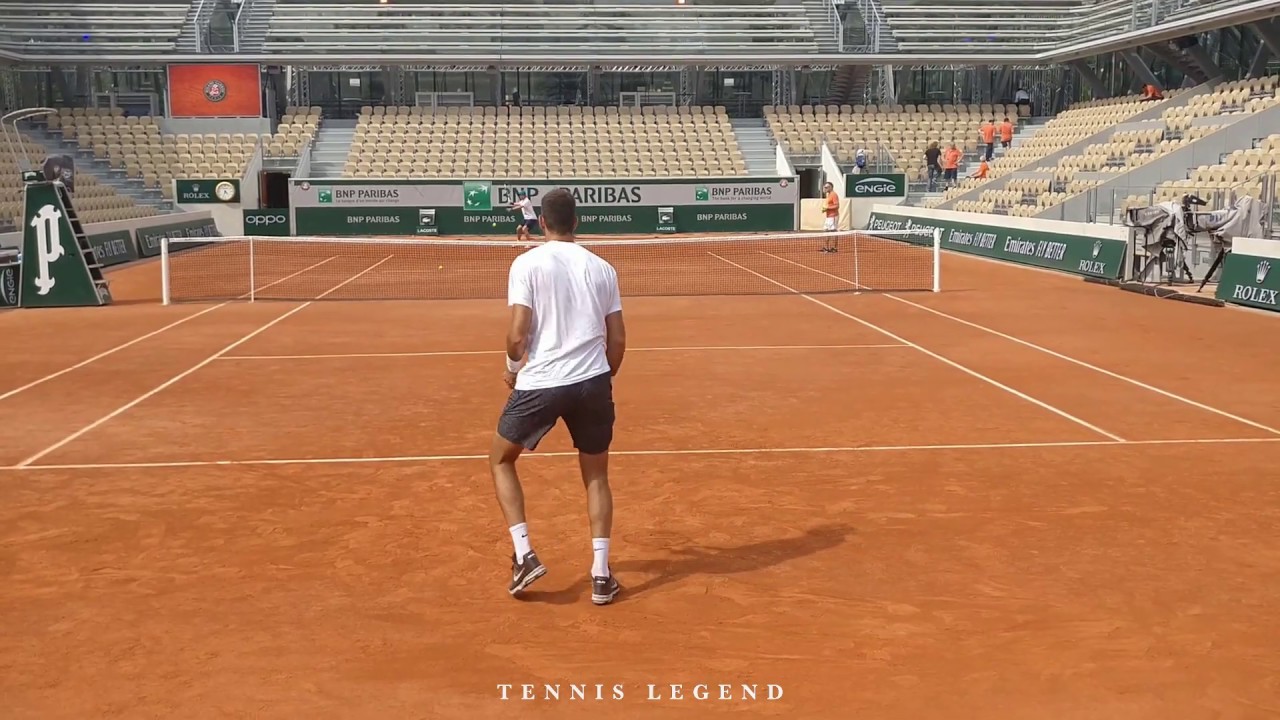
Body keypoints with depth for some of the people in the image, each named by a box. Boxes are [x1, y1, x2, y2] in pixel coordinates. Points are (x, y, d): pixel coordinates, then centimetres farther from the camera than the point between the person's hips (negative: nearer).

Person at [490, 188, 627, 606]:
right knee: (596, 476, 18)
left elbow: (518, 334, -10)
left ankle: (524, 556, 8)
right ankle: (601, 575, 12)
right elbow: (618, 340, 8)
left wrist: (513, 368, 10)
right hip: (593, 382, 3)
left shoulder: (527, 264, -3)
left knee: (501, 461, 19)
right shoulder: (602, 268, 7)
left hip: (540, 384, -3)